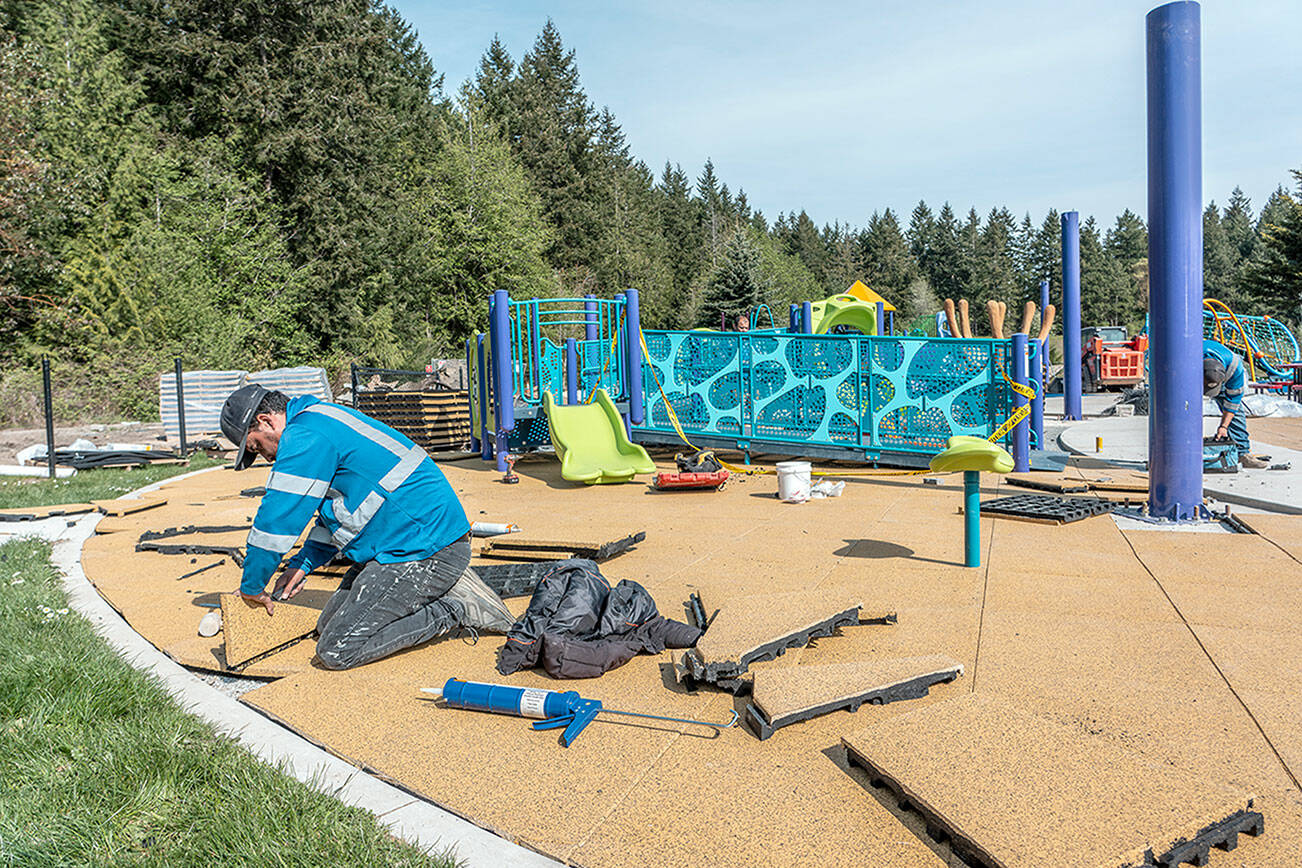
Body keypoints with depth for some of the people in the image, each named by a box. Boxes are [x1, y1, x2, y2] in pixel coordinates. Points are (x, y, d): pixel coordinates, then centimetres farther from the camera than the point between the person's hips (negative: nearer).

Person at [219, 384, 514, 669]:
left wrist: (251, 587, 3)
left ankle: (454, 608, -5)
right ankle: (445, 589, 11)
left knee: (335, 651, -12)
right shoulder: (321, 419, 20)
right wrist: (302, 564, 18)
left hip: (426, 549, -11)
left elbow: (276, 519, -12)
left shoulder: (305, 438, -14)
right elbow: (336, 509, 29)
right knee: (328, 625, 14)